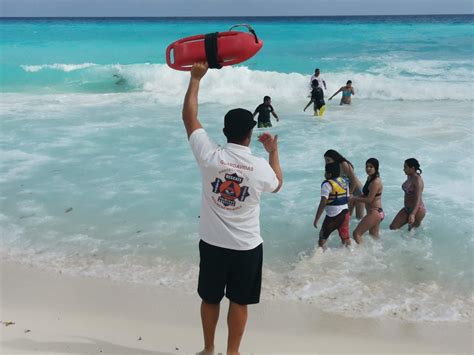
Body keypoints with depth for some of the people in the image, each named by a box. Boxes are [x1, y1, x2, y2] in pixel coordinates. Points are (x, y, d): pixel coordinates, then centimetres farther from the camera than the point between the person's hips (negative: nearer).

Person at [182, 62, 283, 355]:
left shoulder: (210, 156, -15)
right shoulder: (261, 167, -14)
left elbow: (189, 117, -2)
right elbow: (277, 185, 11)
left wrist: (196, 78, 6)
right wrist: (274, 151, 20)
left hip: (212, 243, 1)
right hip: (247, 247, -1)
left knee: (210, 298, 18)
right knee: (239, 301, 15)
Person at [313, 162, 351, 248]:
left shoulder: (327, 184, -15)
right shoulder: (344, 181, 7)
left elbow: (323, 203, -20)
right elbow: (347, 198, 13)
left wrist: (316, 219, -18)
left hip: (333, 215, -6)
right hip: (345, 213, 7)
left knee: (322, 236, 10)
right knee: (345, 237, 13)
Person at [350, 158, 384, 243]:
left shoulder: (376, 182, -20)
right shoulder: (369, 178, 9)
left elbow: (369, 199, -20)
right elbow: (365, 195, 15)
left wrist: (354, 198, -12)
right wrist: (354, 197, -1)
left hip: (374, 213, -10)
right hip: (376, 213, 10)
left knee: (356, 233, -8)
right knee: (374, 236, 21)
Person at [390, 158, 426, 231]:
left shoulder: (417, 180, -22)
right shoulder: (409, 177, 3)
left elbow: (418, 199, -31)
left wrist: (412, 214, -43)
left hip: (417, 209, -8)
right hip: (407, 209, 8)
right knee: (393, 227, 1)